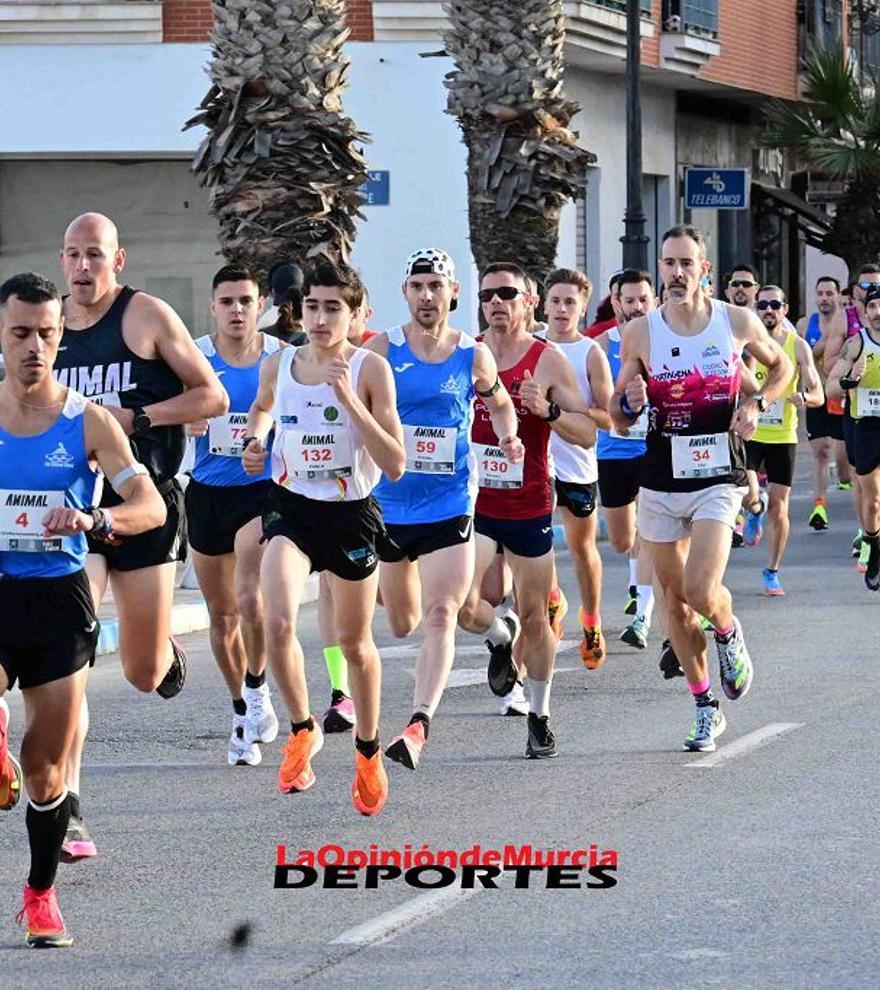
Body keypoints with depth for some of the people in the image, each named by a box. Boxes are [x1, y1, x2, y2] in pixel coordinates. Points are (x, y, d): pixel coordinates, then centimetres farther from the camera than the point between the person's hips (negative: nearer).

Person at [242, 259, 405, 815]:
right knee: (279, 622, -23)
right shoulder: (279, 366, -2)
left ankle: (368, 752, 37)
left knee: (356, 643, 14)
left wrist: (351, 401, -28)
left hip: (352, 514, -2)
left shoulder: (371, 369, -14)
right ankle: (303, 730, 1)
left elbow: (395, 465, -20)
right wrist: (256, 439, 3)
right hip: (292, 508, 2)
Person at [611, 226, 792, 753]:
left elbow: (781, 365, 16)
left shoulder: (738, 322, -2)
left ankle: (729, 632, 17)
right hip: (661, 480, 2)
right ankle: (706, 707, 21)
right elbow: (618, 418, 6)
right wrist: (630, 403, -17)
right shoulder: (640, 333, -1)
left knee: (701, 592, -18)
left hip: (719, 477, -2)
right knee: (675, 599, 6)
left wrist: (757, 404, -3)